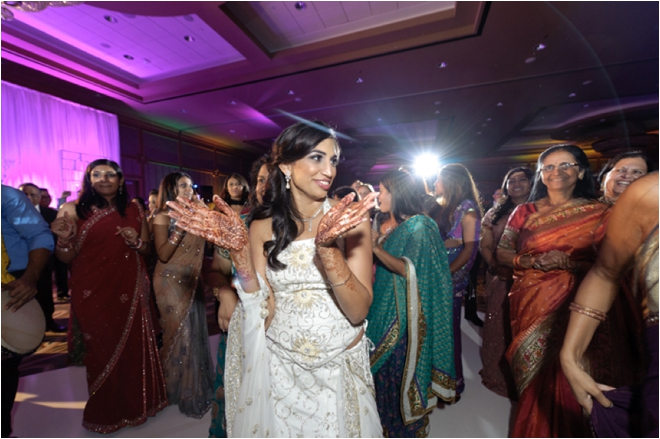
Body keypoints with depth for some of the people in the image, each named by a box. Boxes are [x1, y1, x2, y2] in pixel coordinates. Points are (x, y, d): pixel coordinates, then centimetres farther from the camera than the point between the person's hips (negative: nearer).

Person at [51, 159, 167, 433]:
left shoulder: (134, 210, 6)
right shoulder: (76, 210, -1)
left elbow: (148, 249, 11)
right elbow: (66, 258, -3)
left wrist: (137, 241, -9)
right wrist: (64, 238, -22)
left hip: (130, 290, 2)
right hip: (93, 292, -2)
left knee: (134, 345, 9)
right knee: (102, 349, 8)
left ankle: (137, 401, 33)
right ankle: (106, 410, 32)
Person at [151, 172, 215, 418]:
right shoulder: (163, 217, -5)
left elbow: (207, 240, -1)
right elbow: (163, 254, -16)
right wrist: (180, 225, -22)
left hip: (193, 281, 5)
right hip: (171, 281, -5)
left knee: (196, 332, 12)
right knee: (180, 334, 2)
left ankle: (199, 387, 31)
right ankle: (182, 391, 23)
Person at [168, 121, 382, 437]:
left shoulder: (351, 219, -12)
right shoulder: (263, 226, -6)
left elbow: (359, 311, -18)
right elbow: (265, 314, -10)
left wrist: (328, 247, -33)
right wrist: (239, 250, -22)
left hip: (340, 369, 0)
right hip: (278, 367, 1)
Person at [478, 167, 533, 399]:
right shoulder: (494, 214, 11)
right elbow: (485, 246, 7)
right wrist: (495, 267, -9)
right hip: (501, 280, 3)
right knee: (498, 328, 10)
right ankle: (498, 376, 28)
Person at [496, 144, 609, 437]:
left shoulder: (597, 212, 2)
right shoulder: (525, 211, 4)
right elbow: (501, 253, 2)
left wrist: (569, 263, -20)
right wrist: (529, 261, -15)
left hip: (572, 305, -1)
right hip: (529, 302, 1)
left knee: (561, 376, 4)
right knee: (531, 371, 10)